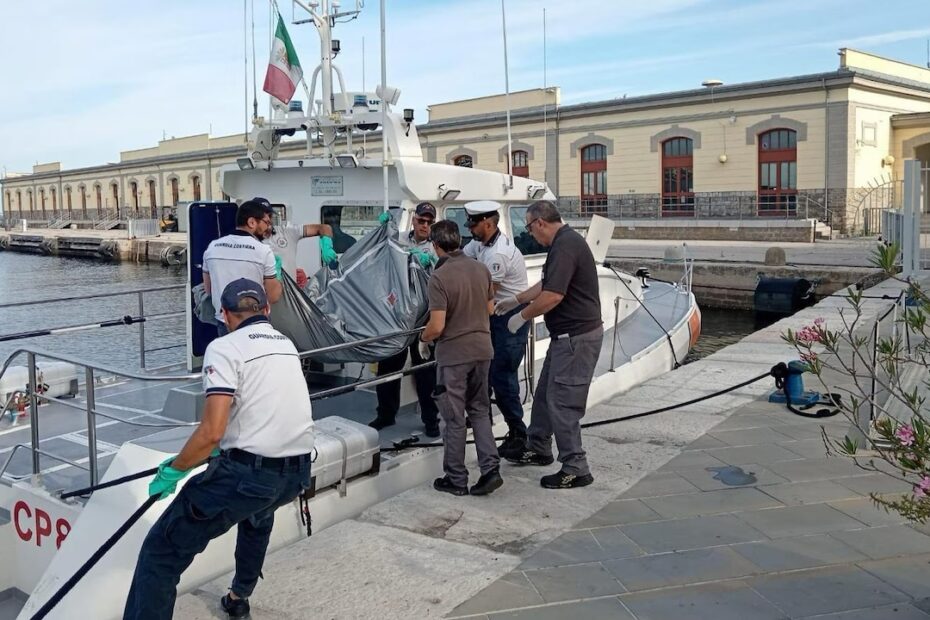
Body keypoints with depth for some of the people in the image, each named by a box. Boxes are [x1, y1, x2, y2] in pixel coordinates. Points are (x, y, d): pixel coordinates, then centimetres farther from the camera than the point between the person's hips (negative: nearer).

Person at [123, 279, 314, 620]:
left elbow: (212, 432, -17)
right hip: (297, 473, 8)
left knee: (162, 551, 3)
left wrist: (173, 471, -1)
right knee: (258, 512, 40)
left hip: (246, 473, -8)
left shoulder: (225, 347, -7)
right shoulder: (286, 345, 16)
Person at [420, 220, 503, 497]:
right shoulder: (481, 269, 0)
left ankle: (456, 480, 17)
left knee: (454, 418, 7)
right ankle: (491, 469, 11)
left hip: (453, 354, -5)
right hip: (482, 349, 6)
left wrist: (423, 337, 0)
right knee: (480, 411, 19)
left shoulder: (439, 277, -19)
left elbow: (436, 327, -20)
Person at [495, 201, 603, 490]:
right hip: (567, 334, 11)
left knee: (562, 401, -4)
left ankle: (575, 469, 5)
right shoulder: (565, 241, 14)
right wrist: (515, 300, 31)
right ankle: (538, 449, 34)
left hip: (577, 336, -11)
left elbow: (552, 296, -26)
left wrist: (521, 317, -12)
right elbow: (546, 284, 26)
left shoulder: (565, 245, -20)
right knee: (545, 393, 20)